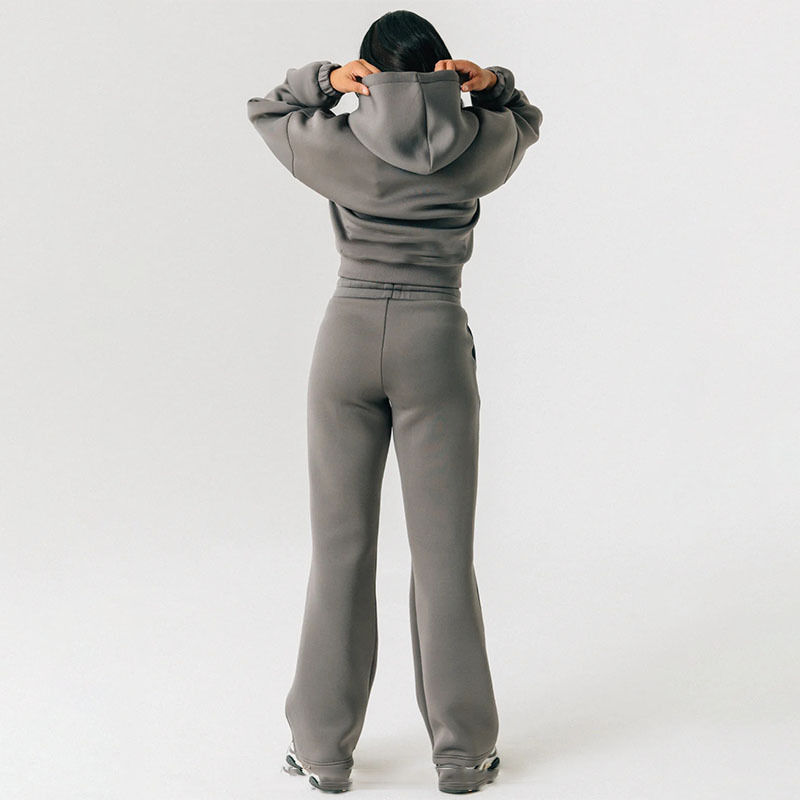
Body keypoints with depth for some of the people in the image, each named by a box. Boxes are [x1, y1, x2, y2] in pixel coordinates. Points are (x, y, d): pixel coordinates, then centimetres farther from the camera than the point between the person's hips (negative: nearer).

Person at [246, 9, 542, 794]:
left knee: (340, 547, 6)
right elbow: (523, 119, 24)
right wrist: (490, 81, 3)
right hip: (436, 345, 0)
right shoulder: (478, 146, 1)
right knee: (444, 552, 4)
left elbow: (265, 110, 18)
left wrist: (324, 79, 0)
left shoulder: (336, 144, -2)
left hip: (347, 339, 0)